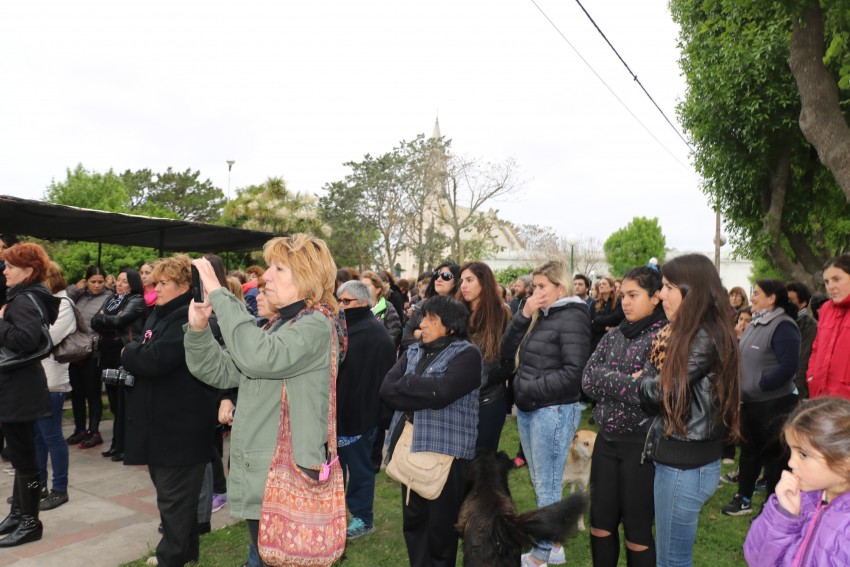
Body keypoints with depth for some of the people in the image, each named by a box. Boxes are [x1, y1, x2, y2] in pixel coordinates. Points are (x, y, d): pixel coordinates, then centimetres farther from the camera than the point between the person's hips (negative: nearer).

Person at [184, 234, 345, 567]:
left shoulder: (315, 325, -14)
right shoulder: (278, 326, 14)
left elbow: (259, 358, -33)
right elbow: (222, 372, 12)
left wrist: (219, 295, -27)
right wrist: (199, 329, -5)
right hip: (258, 473, 9)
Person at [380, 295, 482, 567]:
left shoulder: (467, 354, -8)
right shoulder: (414, 351, 10)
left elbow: (442, 392, -22)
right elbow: (386, 388, 0)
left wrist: (406, 383, -8)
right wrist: (425, 397, -14)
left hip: (446, 450, -6)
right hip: (410, 446, 6)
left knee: (440, 522, 6)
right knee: (412, 518, 14)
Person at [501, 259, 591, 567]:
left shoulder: (572, 317, -12)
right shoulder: (541, 316, 12)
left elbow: (574, 373, -19)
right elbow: (507, 351, 8)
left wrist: (530, 389, -16)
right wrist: (523, 316, -4)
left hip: (553, 411, -9)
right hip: (527, 409, 9)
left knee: (547, 488, 4)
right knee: (540, 484, 18)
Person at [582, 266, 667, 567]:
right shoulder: (613, 336, 6)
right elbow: (587, 380, -3)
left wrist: (606, 379, -14)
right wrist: (626, 382, -16)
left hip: (643, 444, -5)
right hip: (607, 440, 6)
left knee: (637, 531, 9)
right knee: (600, 524, 15)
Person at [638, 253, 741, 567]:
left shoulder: (706, 338, -19)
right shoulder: (683, 334, 9)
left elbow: (658, 391, -20)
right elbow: (651, 403, 4)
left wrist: (644, 379, 1)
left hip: (686, 463, -9)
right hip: (676, 455, 9)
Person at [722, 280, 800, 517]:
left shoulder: (783, 326, -17)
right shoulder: (755, 325, 10)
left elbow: (788, 366, -25)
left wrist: (759, 385, -21)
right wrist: (740, 387, 7)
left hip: (774, 404, -8)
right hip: (750, 403, 8)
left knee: (773, 457, 5)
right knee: (749, 452, 18)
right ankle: (744, 498, 32)